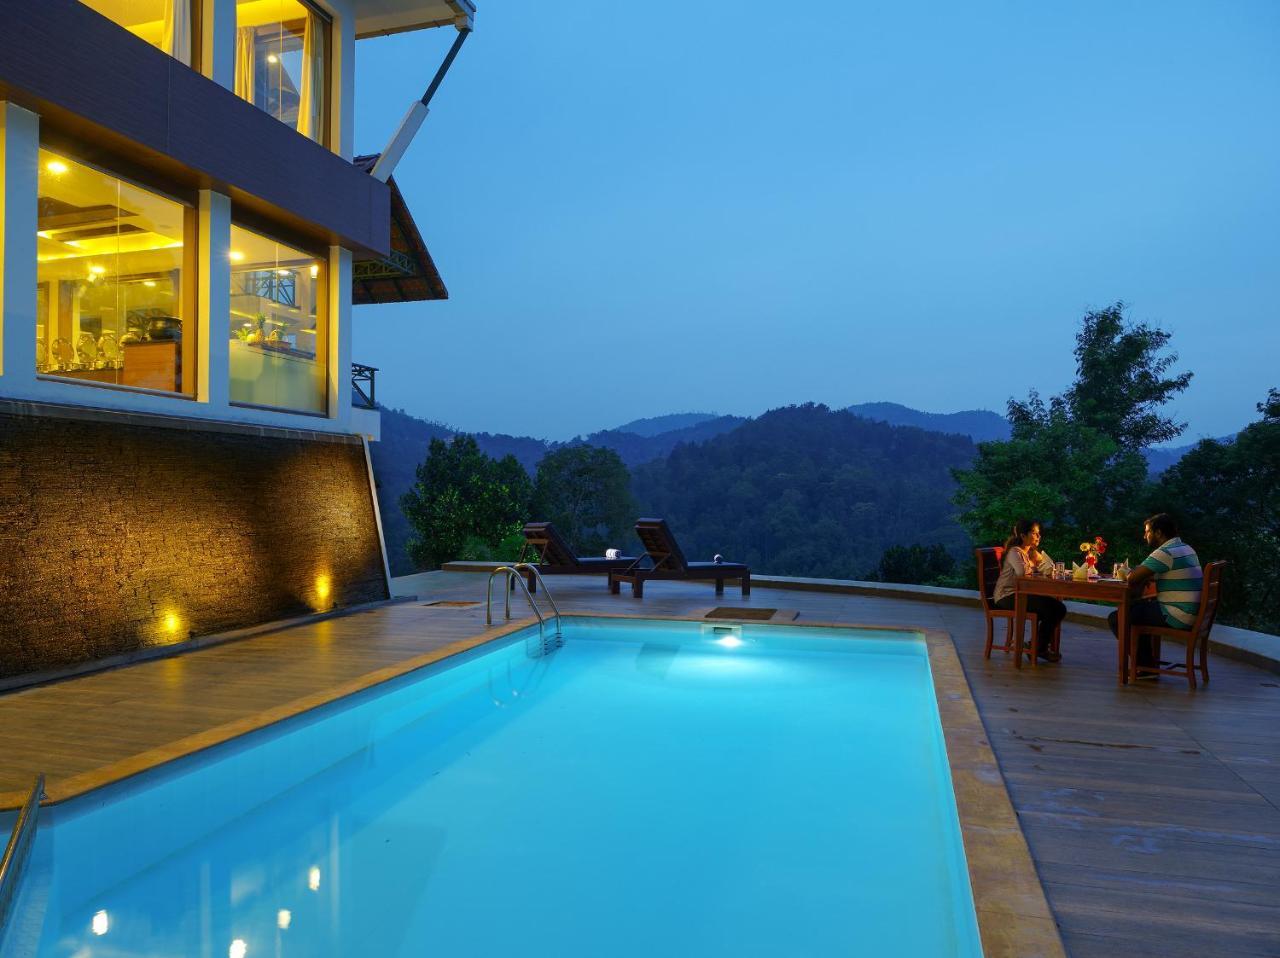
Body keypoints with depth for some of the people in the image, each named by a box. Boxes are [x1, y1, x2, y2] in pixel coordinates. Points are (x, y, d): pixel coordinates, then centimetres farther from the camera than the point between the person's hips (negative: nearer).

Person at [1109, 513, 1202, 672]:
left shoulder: (1165, 552, -17)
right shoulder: (1186, 549, 15)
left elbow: (1132, 578, -19)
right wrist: (1144, 578, 5)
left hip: (1177, 617, -10)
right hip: (1191, 614, 10)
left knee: (1116, 618, -7)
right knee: (1136, 607, 29)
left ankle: (1146, 665, 6)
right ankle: (1149, 662, 28)